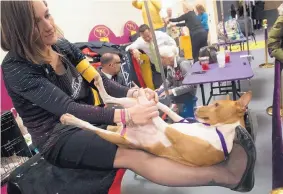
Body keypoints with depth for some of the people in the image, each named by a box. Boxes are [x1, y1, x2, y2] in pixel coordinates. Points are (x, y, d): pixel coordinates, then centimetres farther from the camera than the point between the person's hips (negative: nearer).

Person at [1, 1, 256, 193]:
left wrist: (132, 94, -22)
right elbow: (67, 108, -28)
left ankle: (224, 168, -29)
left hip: (86, 121, 7)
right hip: (58, 138, -6)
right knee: (132, 156, -31)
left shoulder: (62, 46, 2)